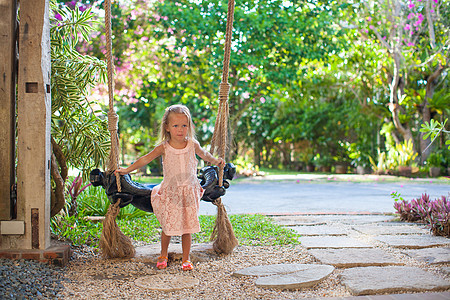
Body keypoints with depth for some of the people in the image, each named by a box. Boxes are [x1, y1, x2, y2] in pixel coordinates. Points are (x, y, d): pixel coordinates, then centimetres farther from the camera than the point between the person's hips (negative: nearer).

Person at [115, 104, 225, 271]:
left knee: (188, 227, 3)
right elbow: (145, 159, 1)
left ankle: (186, 259, 18)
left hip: (189, 192, 1)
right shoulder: (164, 147, -6)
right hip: (170, 193, -1)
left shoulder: (192, 144, 0)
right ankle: (163, 256, 26)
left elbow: (204, 154, 20)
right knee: (167, 226, 3)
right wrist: (127, 170, 1)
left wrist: (215, 161, 34)